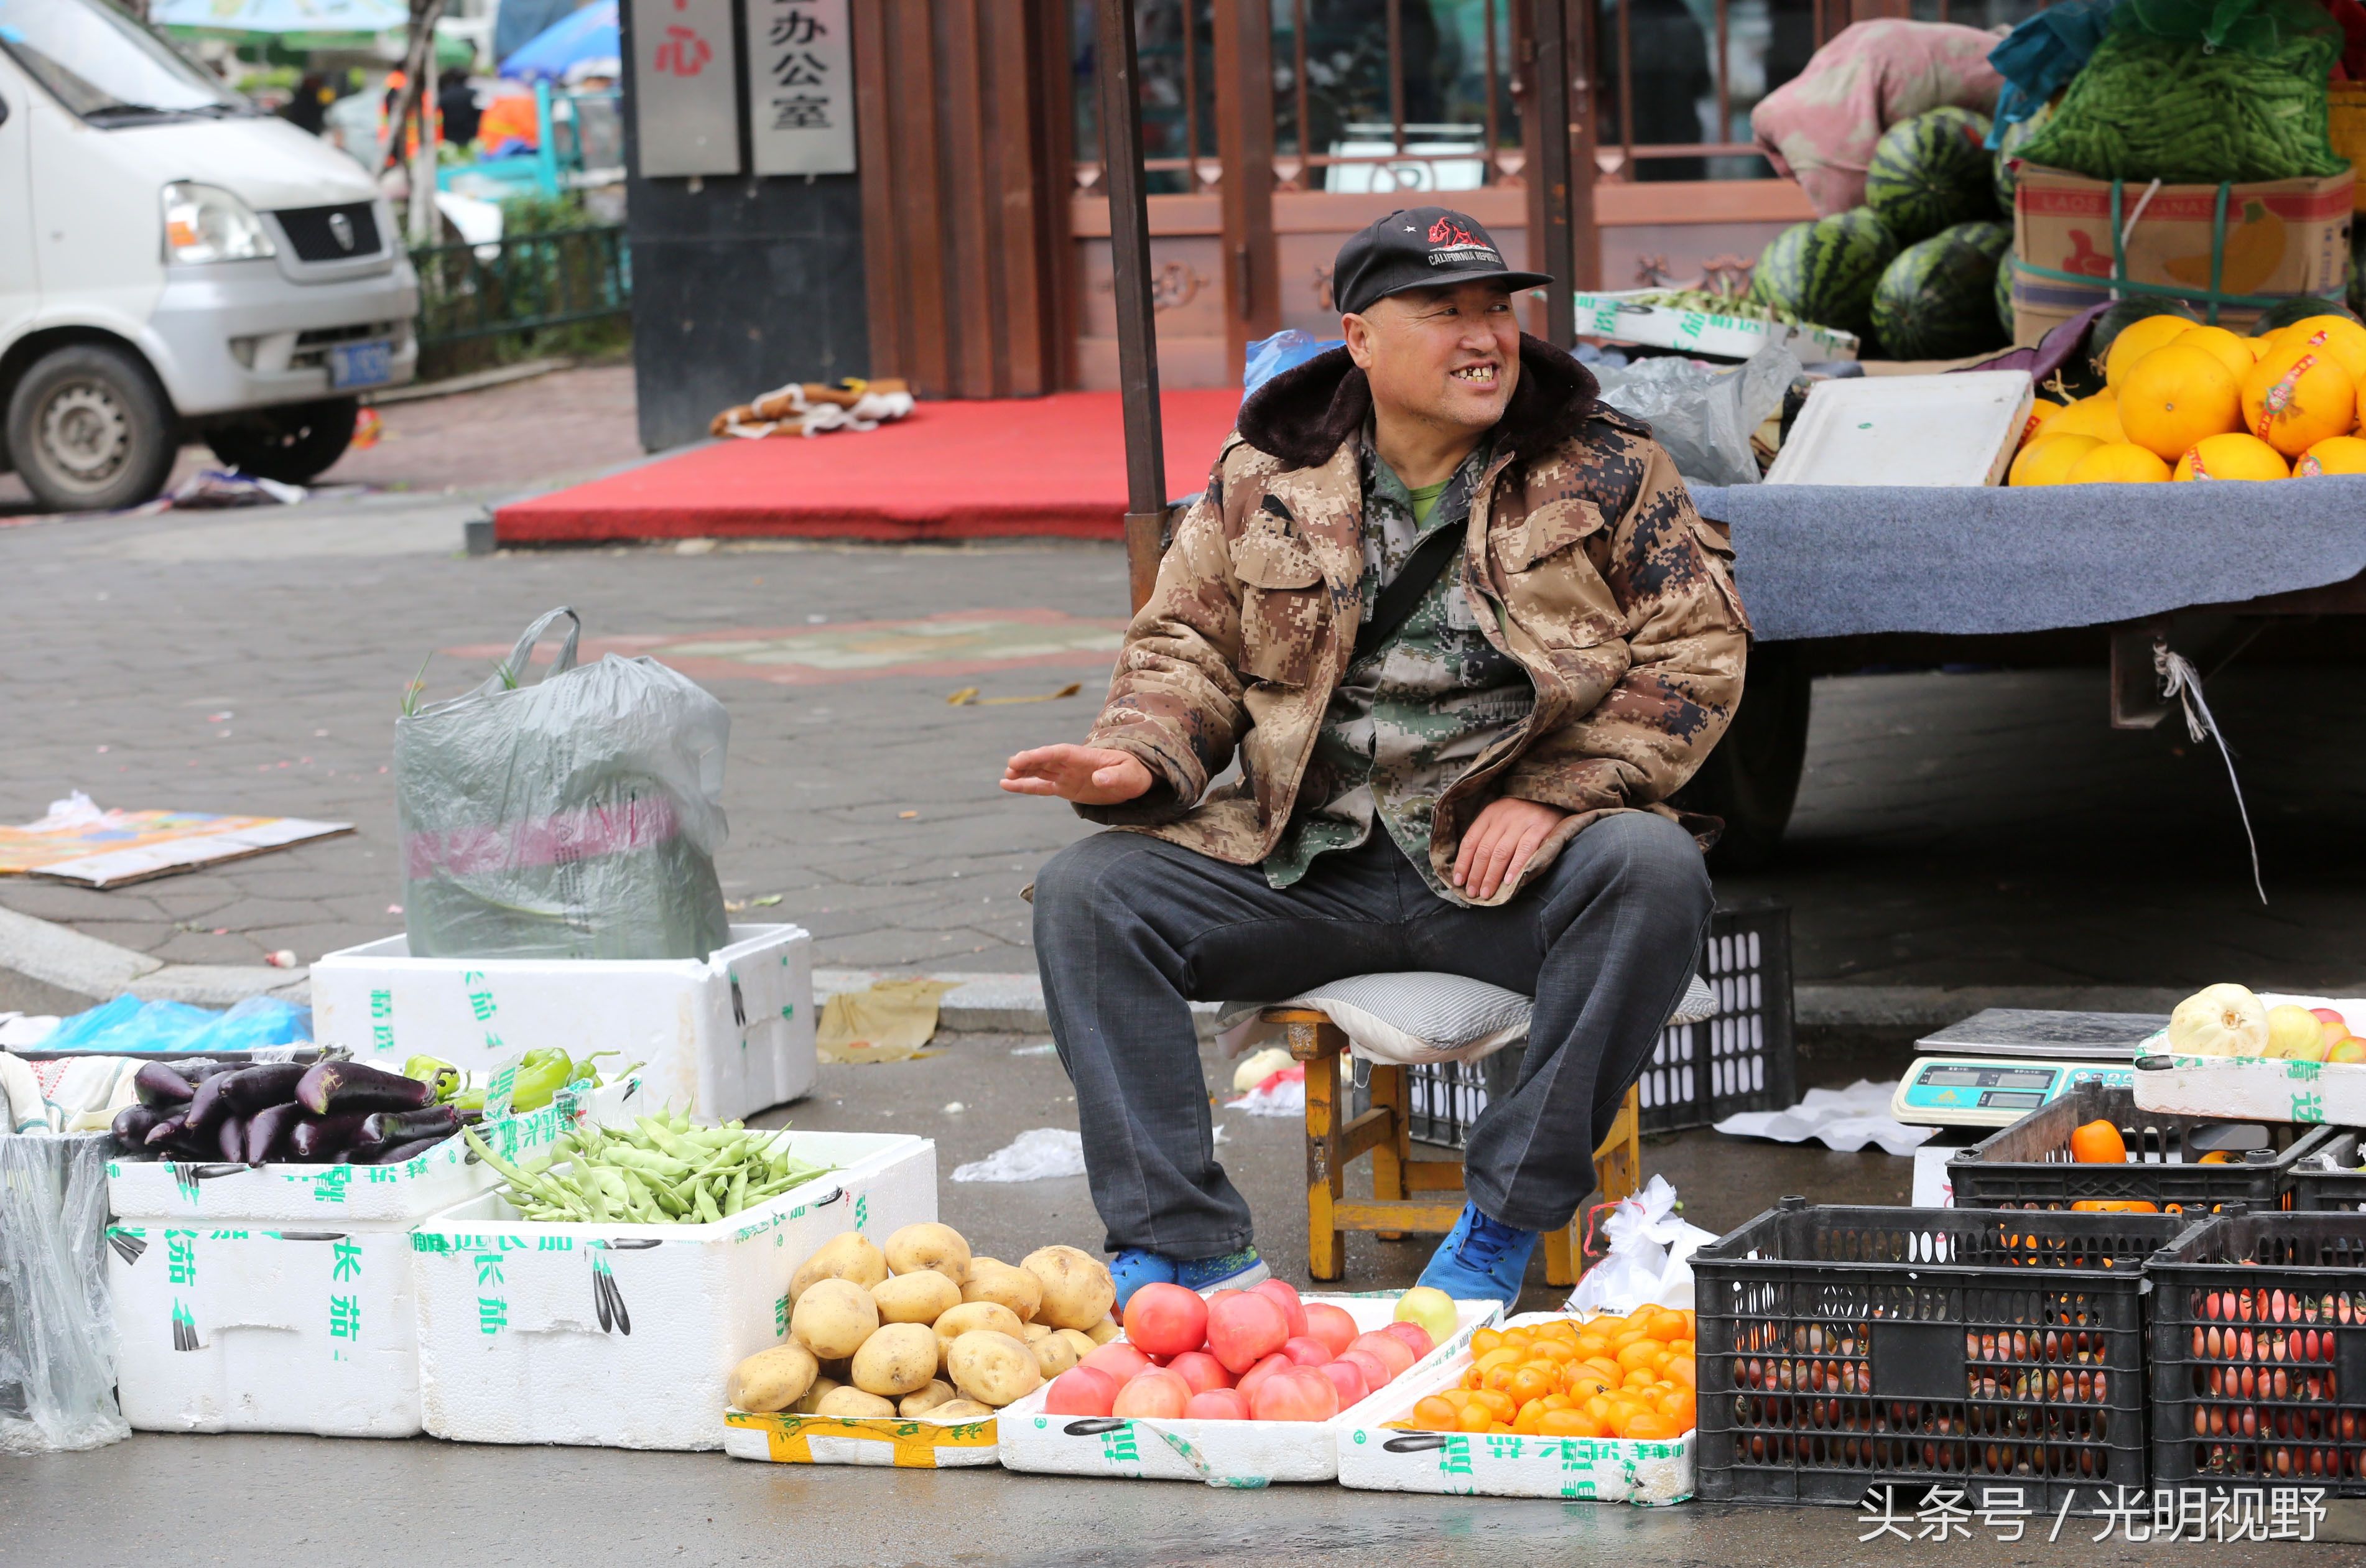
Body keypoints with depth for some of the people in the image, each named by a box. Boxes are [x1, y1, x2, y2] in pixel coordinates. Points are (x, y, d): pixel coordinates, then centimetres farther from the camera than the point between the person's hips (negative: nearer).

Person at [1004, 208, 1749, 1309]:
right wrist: (1137, 760, -8)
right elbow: (1188, 647, 15)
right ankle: (1179, 1249, -17)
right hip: (1307, 862, 2)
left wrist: (1548, 796, -12)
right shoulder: (1262, 478, 10)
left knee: (1653, 869, -34)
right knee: (1086, 892, -16)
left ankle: (1504, 1223, -24)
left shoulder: (1602, 469, 5)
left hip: (1508, 854, -2)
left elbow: (1698, 652, 0)